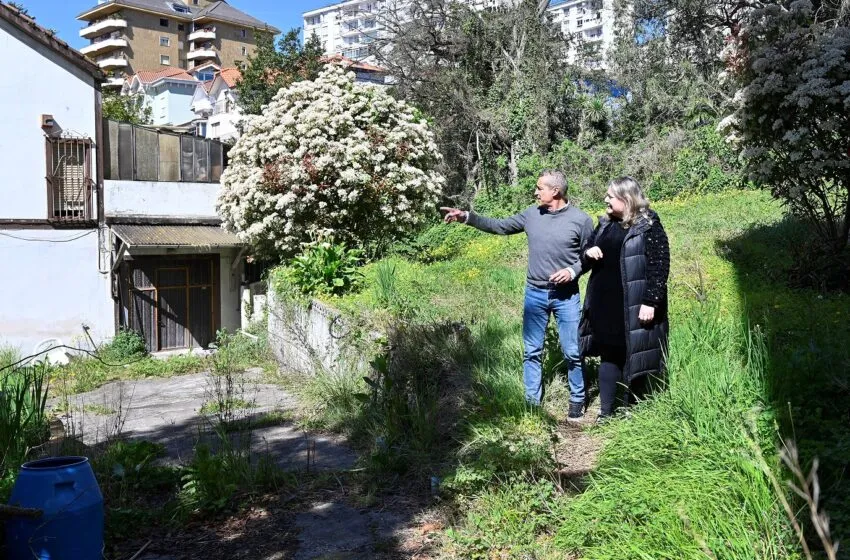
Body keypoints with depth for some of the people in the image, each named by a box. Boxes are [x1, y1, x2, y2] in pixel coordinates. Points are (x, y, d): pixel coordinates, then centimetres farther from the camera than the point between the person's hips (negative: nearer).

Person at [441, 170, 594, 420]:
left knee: (572, 352, 5)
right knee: (531, 352, 9)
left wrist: (573, 271, -18)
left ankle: (577, 401, 23)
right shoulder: (531, 214, 1)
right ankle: (532, 402, 22)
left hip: (566, 296, -3)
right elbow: (500, 226, 6)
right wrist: (467, 217, -2)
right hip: (535, 294, 3)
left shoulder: (581, 220, -9)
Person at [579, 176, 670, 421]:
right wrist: (588, 254, -4)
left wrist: (650, 302, -18)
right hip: (605, 305, 6)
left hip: (633, 307, -6)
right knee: (608, 356, 10)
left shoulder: (648, 226, -9)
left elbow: (660, 267, -13)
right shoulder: (605, 224, 12)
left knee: (635, 358, 6)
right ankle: (606, 413, 17)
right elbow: (586, 260, 20)